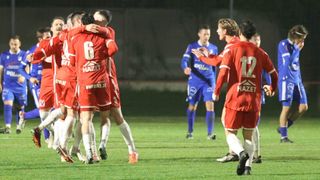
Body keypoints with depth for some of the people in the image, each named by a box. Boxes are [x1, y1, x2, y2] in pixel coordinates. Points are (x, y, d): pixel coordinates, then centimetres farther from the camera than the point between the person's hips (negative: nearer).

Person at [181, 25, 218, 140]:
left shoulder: (213, 48, 9)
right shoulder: (192, 47, 0)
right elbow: (184, 61, -9)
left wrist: (213, 81, 18)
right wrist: (186, 68, -31)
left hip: (209, 81, 1)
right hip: (194, 81, -1)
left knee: (210, 105, -11)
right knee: (192, 106, 5)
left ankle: (210, 133, -10)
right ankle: (190, 132, 19)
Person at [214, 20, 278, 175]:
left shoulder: (232, 50, -3)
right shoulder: (260, 53, 6)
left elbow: (223, 71, -13)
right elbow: (274, 74, 13)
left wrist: (216, 92, -1)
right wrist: (272, 89, 34)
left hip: (235, 98, -3)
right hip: (254, 100, 3)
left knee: (230, 133, 6)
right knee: (248, 136, 12)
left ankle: (242, 153, -23)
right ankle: (247, 167, -3)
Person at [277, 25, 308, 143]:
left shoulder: (296, 46, 13)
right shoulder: (284, 45, -10)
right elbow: (289, 62, -20)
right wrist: (297, 49, -16)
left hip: (296, 80, 8)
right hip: (286, 80, -8)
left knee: (303, 107, 1)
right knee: (286, 108, -7)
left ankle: (284, 125, 16)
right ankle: (283, 137, 0)